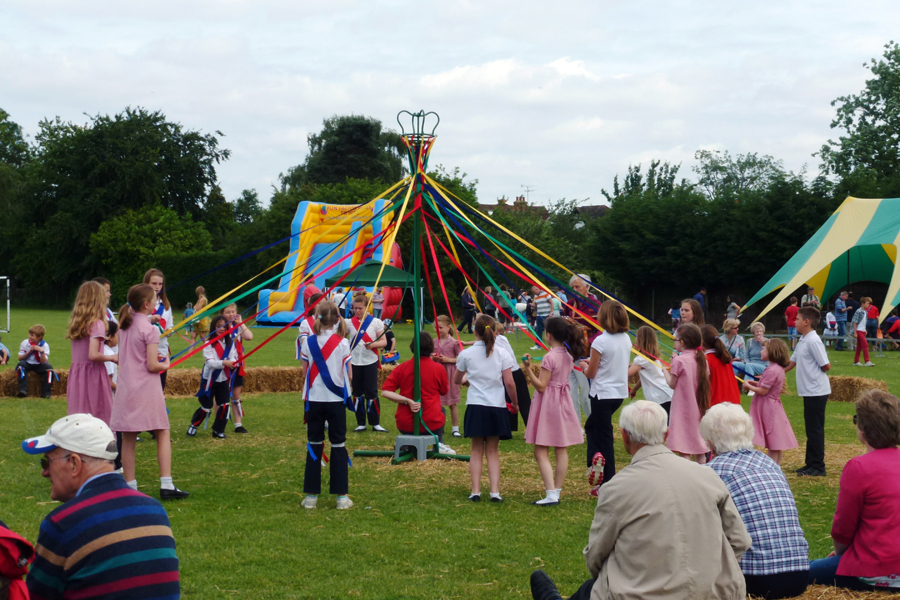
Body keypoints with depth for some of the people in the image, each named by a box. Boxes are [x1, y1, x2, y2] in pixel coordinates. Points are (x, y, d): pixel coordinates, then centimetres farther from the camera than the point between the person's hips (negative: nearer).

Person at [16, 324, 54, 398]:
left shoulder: (44, 345, -9)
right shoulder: (25, 343, -4)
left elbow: (43, 362, -16)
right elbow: (20, 358, -5)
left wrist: (42, 351, -31)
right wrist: (29, 352, -19)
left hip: (39, 365, -1)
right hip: (27, 364, 1)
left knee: (49, 368, -27)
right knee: (21, 364, -30)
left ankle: (45, 393, -21)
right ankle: (23, 390, -36)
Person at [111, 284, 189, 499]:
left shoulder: (124, 326, 9)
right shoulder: (150, 329, -11)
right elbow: (152, 366, -14)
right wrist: (165, 364, 6)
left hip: (126, 387, 6)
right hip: (146, 387, -6)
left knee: (128, 439, 7)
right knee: (163, 434, 5)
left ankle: (130, 487, 10)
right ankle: (166, 485, 1)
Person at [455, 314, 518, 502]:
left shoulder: (466, 354, -1)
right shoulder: (502, 355, -2)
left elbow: (456, 380, 12)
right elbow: (509, 383, -4)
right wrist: (514, 403, 11)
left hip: (475, 407, -1)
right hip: (497, 407, 1)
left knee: (477, 450, 8)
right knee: (493, 451, 8)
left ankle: (475, 490, 2)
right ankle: (495, 491, 0)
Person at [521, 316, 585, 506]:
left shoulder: (549, 358, -18)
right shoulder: (569, 355, 5)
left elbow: (541, 386, -18)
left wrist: (528, 370, -22)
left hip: (547, 404, -8)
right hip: (563, 402, 8)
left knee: (541, 452, -5)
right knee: (561, 450, 11)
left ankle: (551, 495, -14)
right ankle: (557, 491, 17)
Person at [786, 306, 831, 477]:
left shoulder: (813, 341, -17)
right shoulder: (803, 341, 13)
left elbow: (826, 365, -19)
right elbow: (791, 362, 21)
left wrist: (815, 373, 1)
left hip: (816, 391, -10)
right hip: (809, 392, 10)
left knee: (815, 429, -4)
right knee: (811, 429, 14)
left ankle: (818, 467, 1)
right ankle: (811, 464, 21)